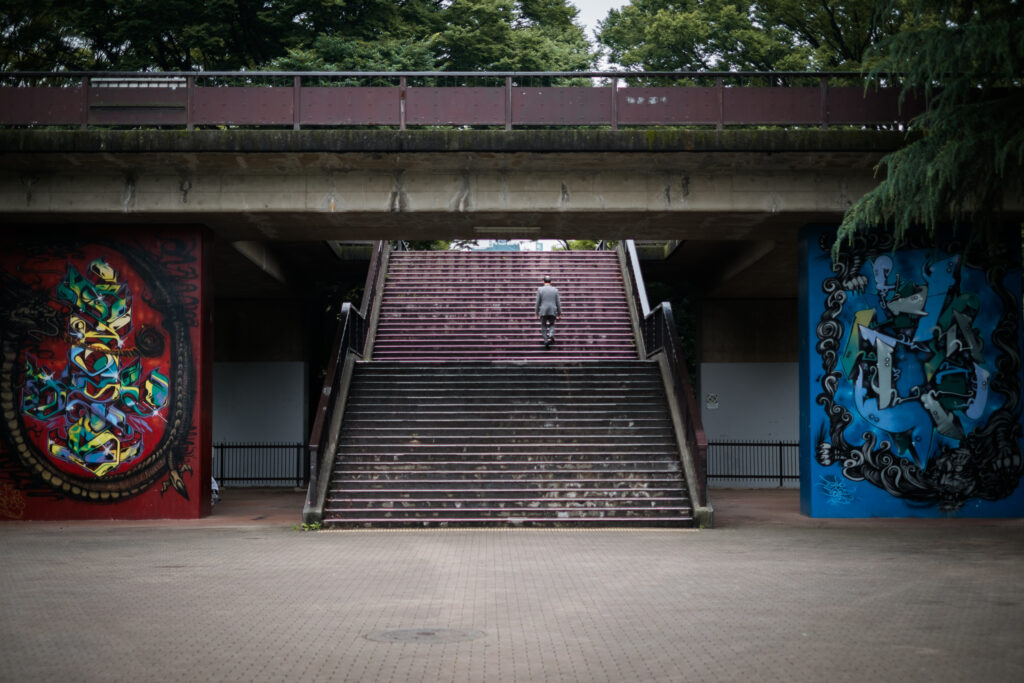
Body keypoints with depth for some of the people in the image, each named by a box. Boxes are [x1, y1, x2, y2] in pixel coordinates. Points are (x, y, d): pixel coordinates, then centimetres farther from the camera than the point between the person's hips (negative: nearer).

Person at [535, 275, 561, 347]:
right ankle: (551, 336, -11)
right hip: (552, 311, 1)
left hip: (543, 311, -1)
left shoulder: (540, 289, -3)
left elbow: (538, 302, -2)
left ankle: (546, 342, 3)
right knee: (551, 325, 17)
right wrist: (559, 313, 11)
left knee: (544, 327, 10)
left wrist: (537, 312, 6)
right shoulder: (555, 290, 2)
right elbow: (558, 303, 4)